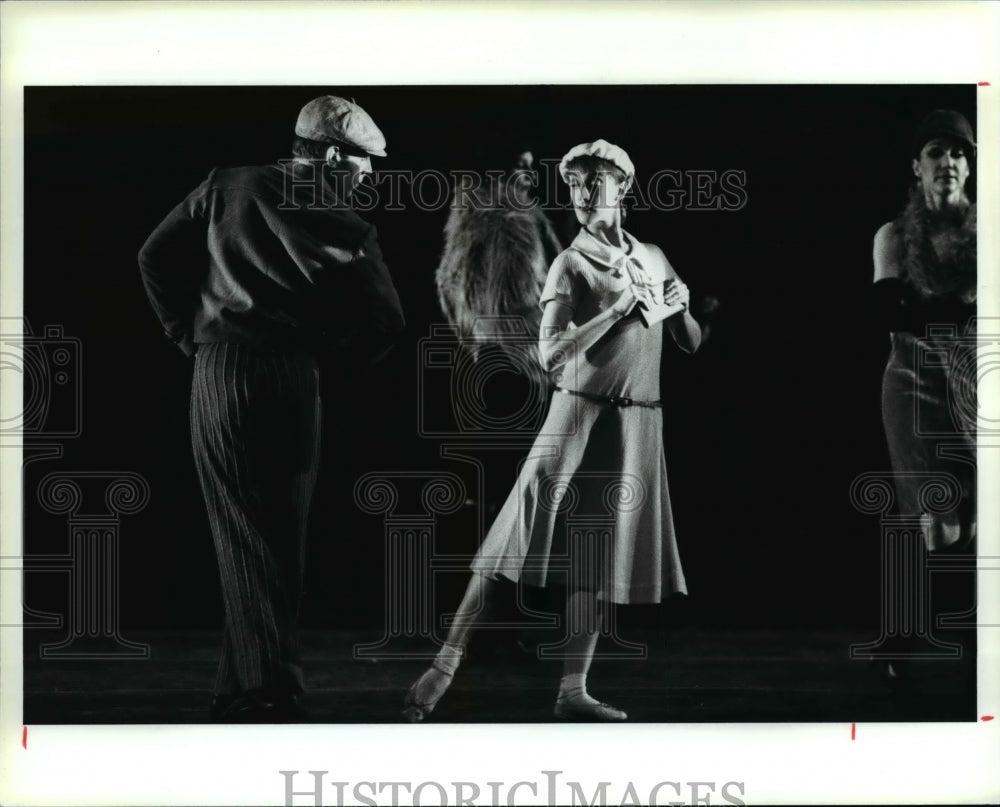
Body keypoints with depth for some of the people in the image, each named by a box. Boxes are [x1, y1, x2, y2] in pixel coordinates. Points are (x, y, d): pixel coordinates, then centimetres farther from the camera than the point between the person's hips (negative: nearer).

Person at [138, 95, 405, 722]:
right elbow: (385, 319, -5)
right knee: (284, 531, 9)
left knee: (244, 532, 5)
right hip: (293, 379, -1)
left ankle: (262, 687, 2)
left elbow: (157, 256, 6)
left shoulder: (227, 189, 6)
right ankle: (272, 684, 13)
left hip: (220, 369, 2)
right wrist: (332, 359, 10)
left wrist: (187, 331, 14)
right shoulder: (343, 224, -1)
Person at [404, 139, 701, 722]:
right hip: (580, 412, -5)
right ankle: (442, 671, -10)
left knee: (601, 556, 4)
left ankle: (573, 691, 9)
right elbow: (551, 354, -14)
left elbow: (693, 345, 19)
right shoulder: (572, 264, -2)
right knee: (519, 540, -12)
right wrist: (619, 307, -17)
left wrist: (681, 309, -1)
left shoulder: (654, 259, 14)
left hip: (639, 424, 5)